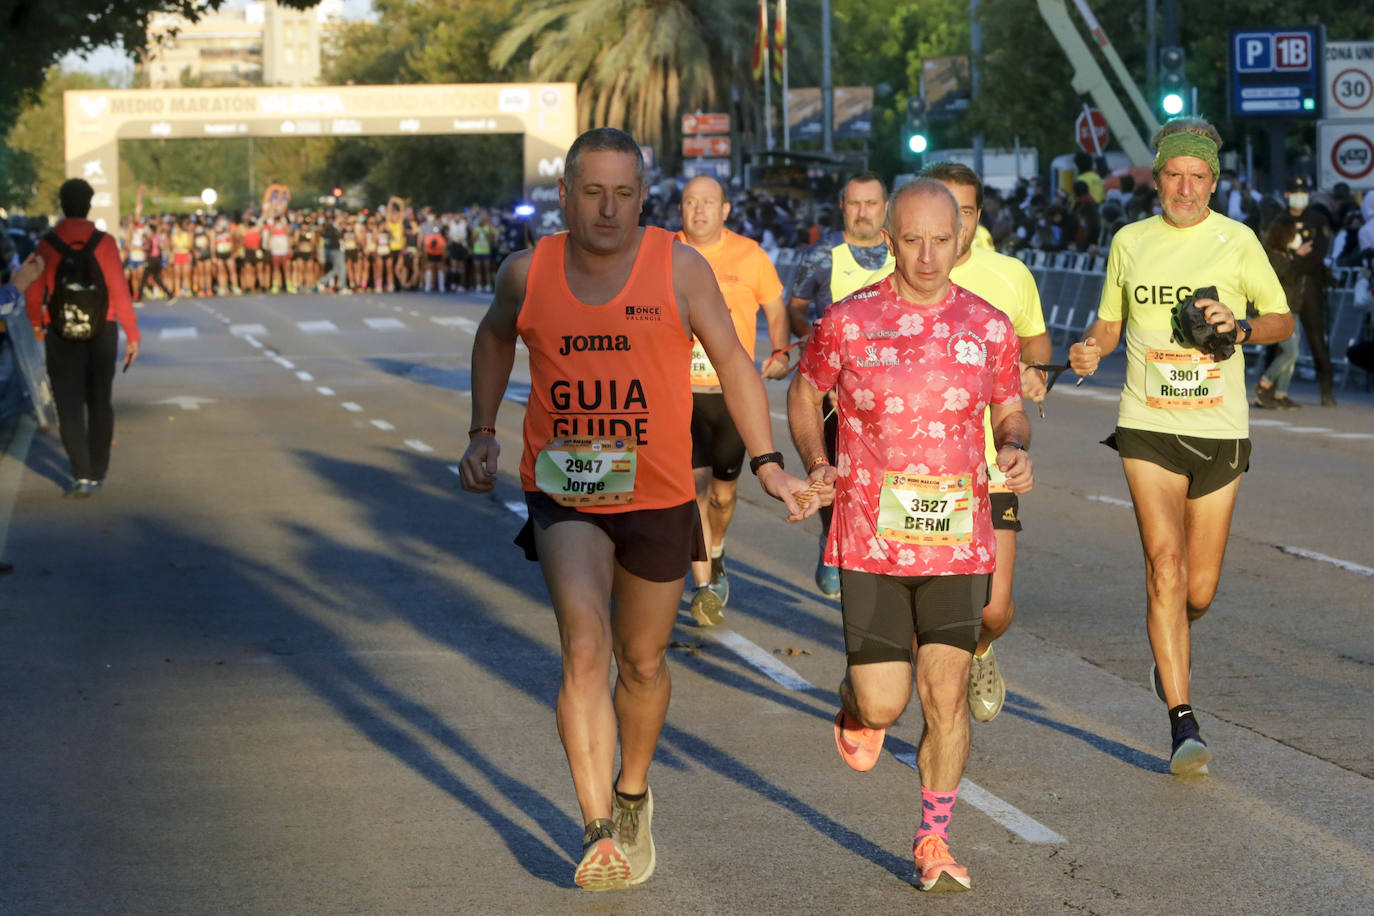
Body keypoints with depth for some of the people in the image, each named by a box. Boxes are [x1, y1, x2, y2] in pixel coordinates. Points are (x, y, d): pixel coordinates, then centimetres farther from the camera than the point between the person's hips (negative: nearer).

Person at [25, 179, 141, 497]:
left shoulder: (47, 244, -6)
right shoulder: (104, 243, -8)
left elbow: (34, 292, 1)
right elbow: (119, 290, -12)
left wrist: (36, 323, 20)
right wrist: (132, 334, -7)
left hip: (62, 335, -1)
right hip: (102, 331, 1)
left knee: (69, 404, 2)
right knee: (99, 402, 16)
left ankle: (82, 474, -11)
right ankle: (97, 473, 23)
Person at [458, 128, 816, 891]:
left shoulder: (681, 269, -8)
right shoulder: (528, 273, -4)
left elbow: (733, 362, 2)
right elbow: (495, 337, 19)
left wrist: (769, 466, -1)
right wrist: (483, 435, 14)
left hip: (659, 498, 1)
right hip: (564, 495, -1)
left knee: (642, 663, 15)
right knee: (584, 647, -20)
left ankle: (634, 795, 42)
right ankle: (601, 833, -21)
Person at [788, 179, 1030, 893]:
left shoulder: (988, 327, 2)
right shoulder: (847, 322, -3)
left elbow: (1009, 412, 15)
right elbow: (804, 393, 12)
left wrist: (1016, 451, -7)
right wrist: (815, 464, -4)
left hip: (957, 540, 1)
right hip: (871, 540, -1)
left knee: (946, 694, -2)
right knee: (883, 703, -5)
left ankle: (934, 842, 15)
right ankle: (857, 699, 34)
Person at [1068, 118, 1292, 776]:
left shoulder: (1237, 241, 1)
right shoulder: (1129, 242, 6)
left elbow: (1283, 321, 8)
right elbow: (1109, 323, 16)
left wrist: (1239, 327, -13)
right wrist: (1090, 350, -6)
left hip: (1220, 431, 0)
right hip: (1149, 428, 0)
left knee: (1200, 590, 7)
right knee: (1165, 563, -17)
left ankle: (1170, 649, 43)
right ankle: (1183, 723, -17)